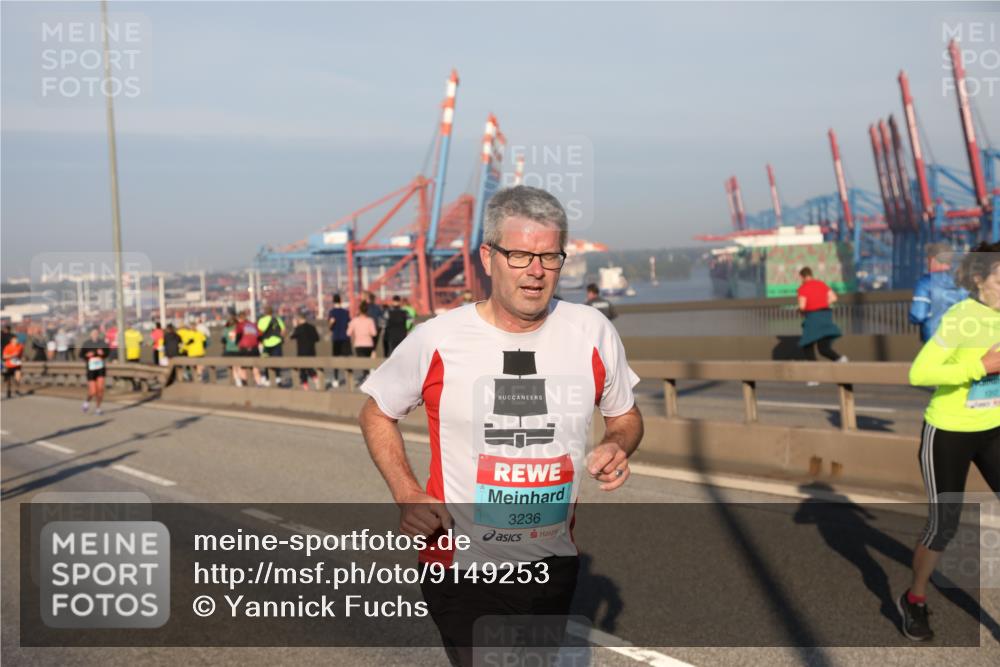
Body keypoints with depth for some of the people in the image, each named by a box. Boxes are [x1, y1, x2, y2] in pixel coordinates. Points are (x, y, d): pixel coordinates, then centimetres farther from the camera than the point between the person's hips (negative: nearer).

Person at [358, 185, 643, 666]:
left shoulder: (592, 332, -6)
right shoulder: (436, 340, -12)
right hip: (462, 570, -3)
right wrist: (407, 495, -11)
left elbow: (625, 416, 10)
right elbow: (375, 414, 3)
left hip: (554, 566, 4)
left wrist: (617, 446, -13)